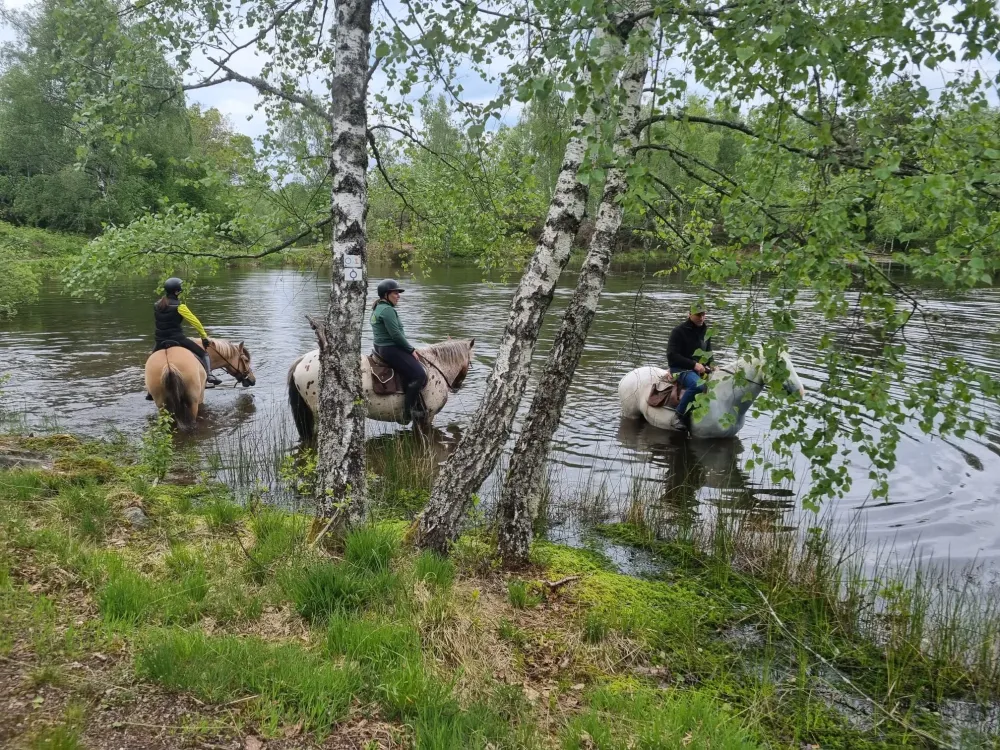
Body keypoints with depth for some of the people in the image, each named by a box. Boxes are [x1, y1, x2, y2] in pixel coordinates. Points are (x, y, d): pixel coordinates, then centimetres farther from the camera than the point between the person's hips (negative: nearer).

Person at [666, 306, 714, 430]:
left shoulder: (705, 331, 12)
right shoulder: (679, 331, -9)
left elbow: (708, 353, 24)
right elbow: (672, 356, -14)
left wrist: (709, 366, 2)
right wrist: (693, 364, -20)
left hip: (700, 367, 8)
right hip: (680, 368, -8)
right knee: (698, 385, -35)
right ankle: (680, 413, -21)